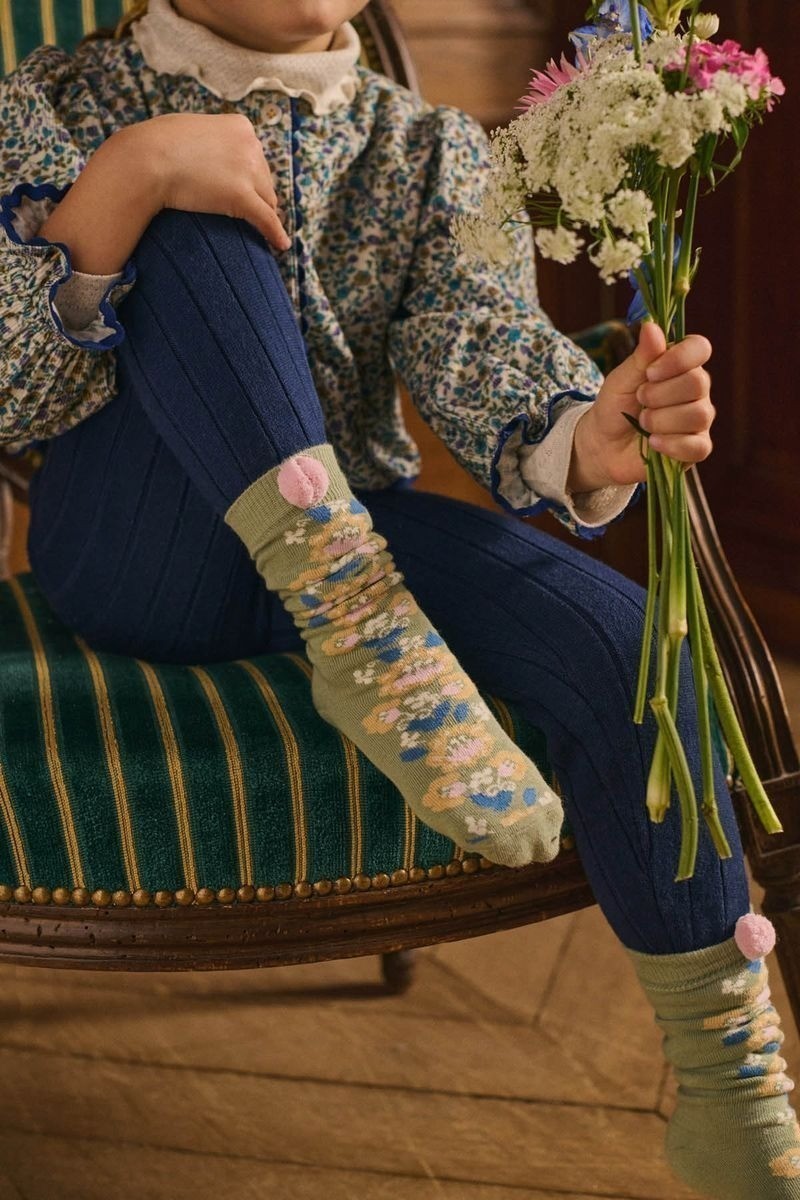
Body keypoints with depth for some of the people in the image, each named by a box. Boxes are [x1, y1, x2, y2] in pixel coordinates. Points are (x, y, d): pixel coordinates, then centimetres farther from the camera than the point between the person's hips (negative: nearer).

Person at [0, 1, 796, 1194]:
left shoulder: (429, 149, 11)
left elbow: (484, 349, -8)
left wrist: (589, 443, -32)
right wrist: (128, 176, -28)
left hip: (352, 531, 3)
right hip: (136, 556, -2)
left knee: (624, 645, -23)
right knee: (192, 228, -24)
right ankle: (357, 629, -33)